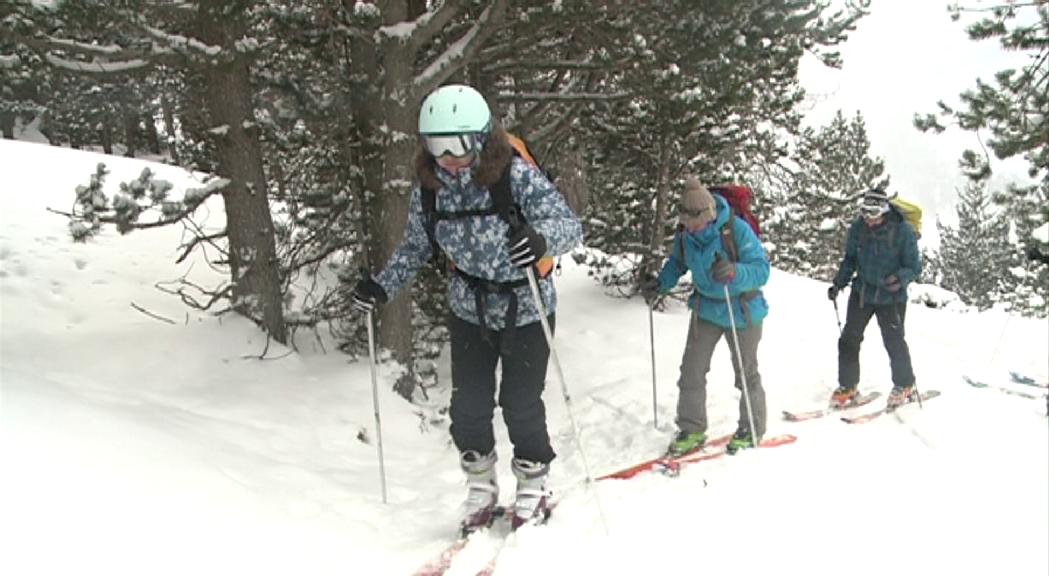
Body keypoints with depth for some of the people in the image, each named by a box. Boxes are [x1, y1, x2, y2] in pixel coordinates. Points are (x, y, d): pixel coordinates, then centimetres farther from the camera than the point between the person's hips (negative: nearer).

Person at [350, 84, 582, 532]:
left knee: (520, 404, 2)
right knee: (468, 405, 5)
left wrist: (541, 237, -53)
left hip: (525, 308, -4)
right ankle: (481, 488, 29)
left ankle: (533, 485, 27)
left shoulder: (517, 176, -25)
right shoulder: (429, 189, -11)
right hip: (469, 310, 4)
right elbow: (416, 247, 4)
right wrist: (383, 284, -9)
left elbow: (570, 224, -31)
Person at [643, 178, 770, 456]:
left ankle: (752, 430, 27)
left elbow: (762, 269, -28)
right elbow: (678, 263, 11)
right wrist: (661, 283, -5)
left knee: (746, 374, 9)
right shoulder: (685, 234, -11)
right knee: (691, 370, 3)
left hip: (741, 311, -4)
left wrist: (734, 272, -46)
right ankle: (692, 430, 15)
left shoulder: (737, 230, -26)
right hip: (705, 308, 5)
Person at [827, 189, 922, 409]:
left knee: (894, 342, 2)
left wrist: (900, 278, -30)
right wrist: (838, 283, -1)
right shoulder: (858, 228, -4)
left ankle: (904, 386, 26)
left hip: (891, 297, -4)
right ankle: (847, 387, 16)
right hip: (862, 292, 4)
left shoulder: (903, 231, -15)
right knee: (849, 339, 1)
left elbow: (914, 267, -10)